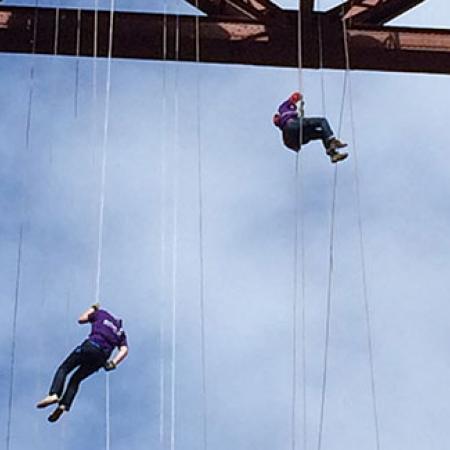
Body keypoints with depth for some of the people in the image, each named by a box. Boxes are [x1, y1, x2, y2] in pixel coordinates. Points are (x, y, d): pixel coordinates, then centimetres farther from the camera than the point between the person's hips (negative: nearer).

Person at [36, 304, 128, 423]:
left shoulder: (102, 314, 20)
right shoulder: (121, 333, 26)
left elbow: (81, 319, 26)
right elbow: (124, 350, 7)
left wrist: (92, 309, 42)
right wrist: (113, 363, -5)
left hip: (90, 346, -4)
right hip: (102, 357, 4)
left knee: (64, 369, 3)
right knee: (76, 379, 13)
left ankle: (53, 394, -22)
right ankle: (63, 405, -7)